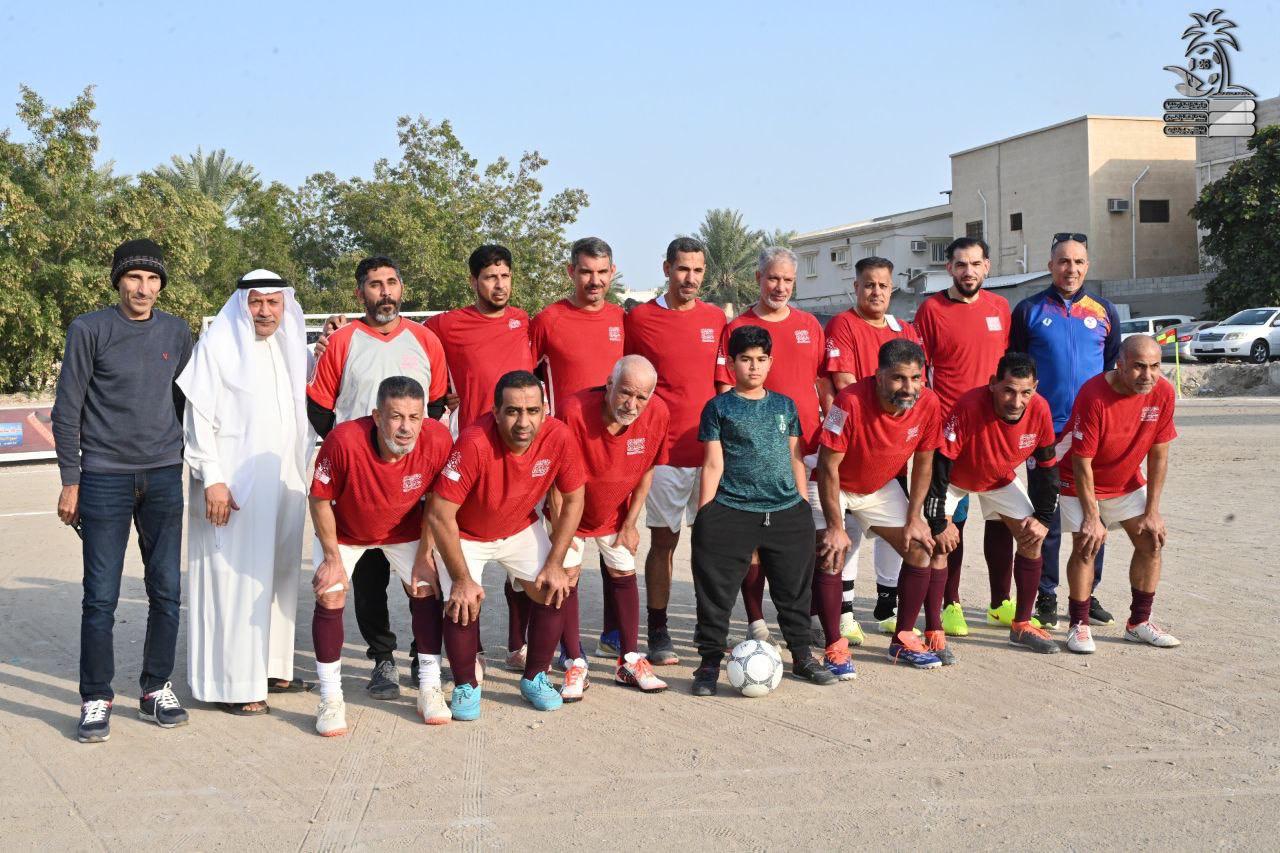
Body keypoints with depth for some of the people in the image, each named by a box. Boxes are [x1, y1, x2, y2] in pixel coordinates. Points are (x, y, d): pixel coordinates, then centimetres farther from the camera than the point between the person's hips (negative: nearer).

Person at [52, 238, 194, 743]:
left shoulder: (176, 333, 7)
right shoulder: (89, 330, -3)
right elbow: (67, 410, -2)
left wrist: (186, 463, 13)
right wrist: (70, 482, -4)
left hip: (164, 478, 3)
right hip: (105, 478, -3)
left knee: (166, 591, 6)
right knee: (101, 597, -1)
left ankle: (156, 690, 19)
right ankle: (96, 699, 11)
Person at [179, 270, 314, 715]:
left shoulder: (292, 347, 13)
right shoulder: (217, 344, -5)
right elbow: (198, 418, -9)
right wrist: (212, 479, -17)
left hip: (285, 482, 7)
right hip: (235, 485, -7)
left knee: (279, 574, 12)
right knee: (235, 577, -6)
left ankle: (271, 667, 23)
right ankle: (233, 683, 0)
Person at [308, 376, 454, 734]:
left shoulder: (437, 439, -32)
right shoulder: (345, 440, -39)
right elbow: (320, 499, -20)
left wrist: (424, 556, -8)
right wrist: (333, 557, -16)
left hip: (404, 530, 2)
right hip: (345, 531, -2)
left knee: (426, 590, -2)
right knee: (330, 596, -11)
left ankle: (429, 689, 14)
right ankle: (331, 699, 3)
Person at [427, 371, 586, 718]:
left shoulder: (558, 437, -25)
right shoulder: (475, 443, -37)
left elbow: (573, 499, -8)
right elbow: (440, 515, -29)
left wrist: (555, 564, -10)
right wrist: (461, 579, -24)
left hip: (521, 529, 4)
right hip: (464, 535, -3)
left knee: (553, 592, -6)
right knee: (462, 605, -17)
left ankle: (535, 679, 15)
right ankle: (466, 687, 7)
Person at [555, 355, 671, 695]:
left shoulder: (658, 414, -23)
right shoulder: (575, 410, -35)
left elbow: (646, 472, -6)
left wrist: (630, 524, -3)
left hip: (616, 512, 3)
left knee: (624, 574, 7)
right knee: (566, 575, -7)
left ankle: (630, 661, 18)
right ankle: (576, 665, 3)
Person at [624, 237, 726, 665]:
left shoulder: (716, 318, 9)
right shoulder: (640, 317, 0)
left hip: (709, 448, 3)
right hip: (662, 450, -3)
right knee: (663, 541, 4)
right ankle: (658, 636, 13)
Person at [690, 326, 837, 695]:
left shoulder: (785, 405, 13)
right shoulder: (719, 407, 3)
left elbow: (796, 459, 16)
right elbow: (713, 465, 0)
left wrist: (803, 507, 12)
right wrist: (704, 516, -4)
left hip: (787, 512, 3)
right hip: (731, 512, -3)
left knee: (794, 590, 11)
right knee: (716, 591, -1)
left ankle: (802, 656, 26)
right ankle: (710, 663, 11)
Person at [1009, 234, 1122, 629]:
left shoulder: (1104, 312, 9)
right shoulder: (1029, 310, 3)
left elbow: (1115, 370, 16)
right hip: (1045, 431, -2)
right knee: (1047, 516, 2)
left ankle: (1088, 593, 18)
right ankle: (1046, 596, 11)